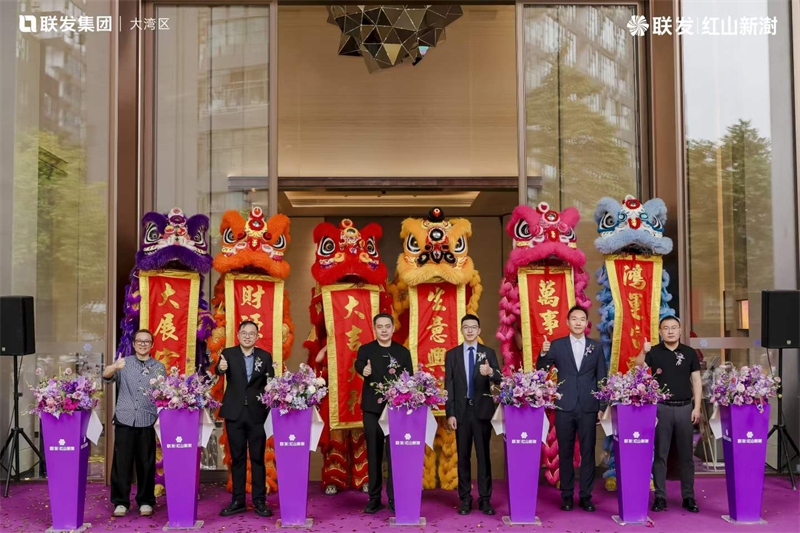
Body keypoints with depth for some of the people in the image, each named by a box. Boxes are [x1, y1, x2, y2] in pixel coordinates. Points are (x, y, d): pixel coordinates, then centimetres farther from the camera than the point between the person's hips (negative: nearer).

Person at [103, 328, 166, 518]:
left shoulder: (159, 367, 9)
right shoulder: (123, 363, 8)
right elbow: (106, 376, -10)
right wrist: (114, 367, -32)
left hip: (148, 421, 0)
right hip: (124, 419, 0)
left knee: (146, 463, 5)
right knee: (121, 462, 1)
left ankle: (145, 501, 15)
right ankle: (120, 502, 10)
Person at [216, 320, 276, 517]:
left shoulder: (265, 356, 3)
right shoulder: (228, 353, 2)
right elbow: (220, 370, -17)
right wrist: (220, 368, -40)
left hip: (257, 413, 0)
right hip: (234, 413, 0)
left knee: (258, 458, 4)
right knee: (237, 458, 9)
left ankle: (259, 501, 11)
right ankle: (238, 501, 17)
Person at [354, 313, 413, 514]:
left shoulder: (403, 352, 6)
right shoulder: (365, 349, 3)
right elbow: (358, 363, -20)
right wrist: (363, 370, -42)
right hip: (372, 408, 0)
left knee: (394, 454, 0)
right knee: (373, 453, 7)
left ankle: (395, 499, 7)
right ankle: (374, 498, 14)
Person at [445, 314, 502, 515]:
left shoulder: (488, 353, 4)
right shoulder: (452, 354, 6)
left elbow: (499, 379, -8)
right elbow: (448, 385, 3)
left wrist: (491, 372, -31)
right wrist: (450, 413, -5)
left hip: (482, 410, -1)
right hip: (461, 411, 1)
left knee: (483, 455, 2)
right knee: (463, 456, 5)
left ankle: (485, 499, 8)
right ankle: (465, 499, 12)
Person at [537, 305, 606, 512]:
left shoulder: (596, 346, 6)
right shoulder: (557, 345, 3)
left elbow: (601, 378, 8)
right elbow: (541, 370, -2)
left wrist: (602, 407, 4)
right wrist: (543, 353, -21)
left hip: (588, 407, 1)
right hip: (565, 407, 0)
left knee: (588, 452, 4)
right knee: (565, 453, 5)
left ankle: (586, 496, 13)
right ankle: (567, 495, 13)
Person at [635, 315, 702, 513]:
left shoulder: (690, 353, 5)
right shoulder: (654, 352, 0)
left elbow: (696, 381, 6)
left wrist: (697, 407, -1)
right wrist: (643, 352, -34)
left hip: (684, 408, 1)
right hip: (661, 408, -1)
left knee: (686, 455, 8)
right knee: (660, 454, 3)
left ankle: (688, 497, 16)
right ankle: (660, 496, 9)